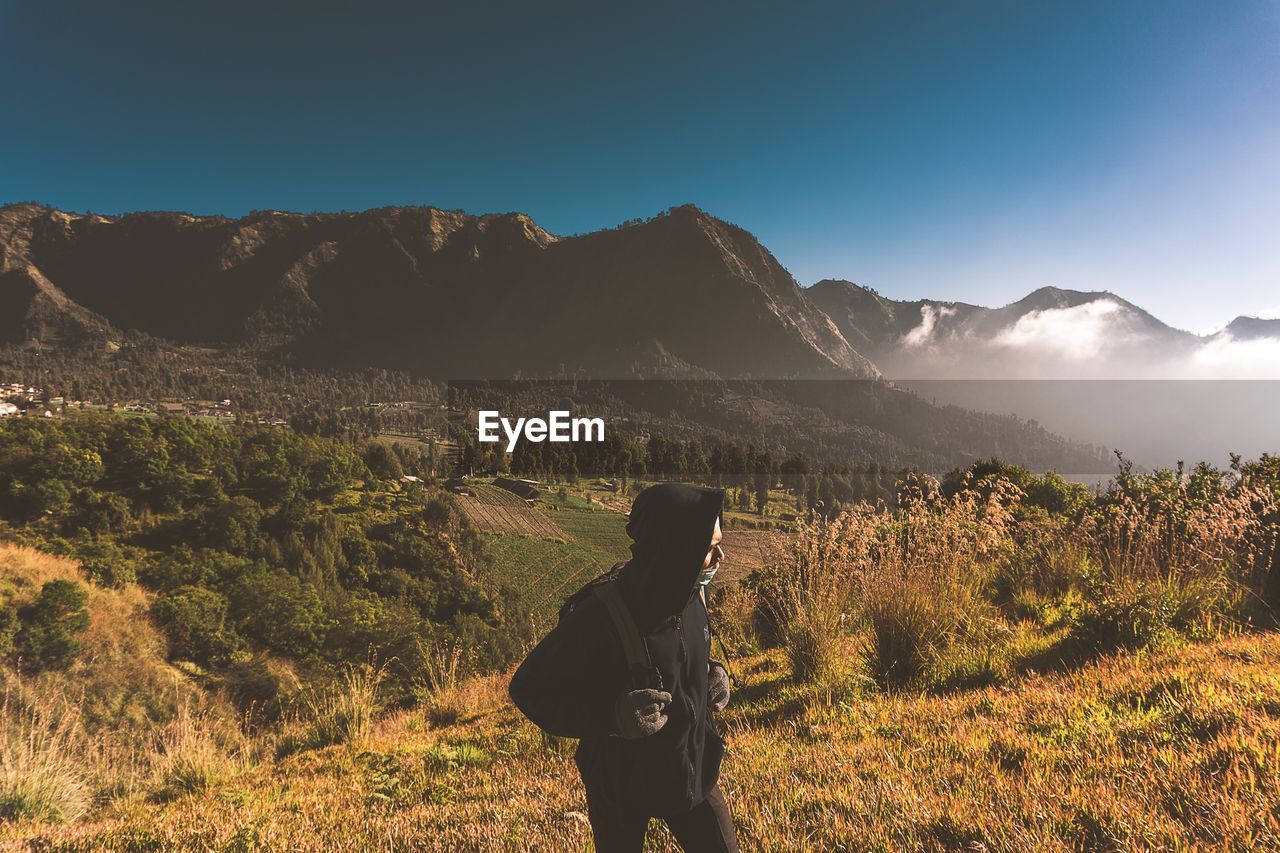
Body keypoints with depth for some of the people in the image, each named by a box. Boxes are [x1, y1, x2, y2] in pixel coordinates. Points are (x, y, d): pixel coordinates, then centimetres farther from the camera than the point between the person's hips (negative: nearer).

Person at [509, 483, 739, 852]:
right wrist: (612, 715, -34)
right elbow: (529, 689, -23)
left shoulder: (690, 596, -13)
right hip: (621, 783, -4)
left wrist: (711, 672, -10)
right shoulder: (601, 618, -32)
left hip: (692, 768, 5)